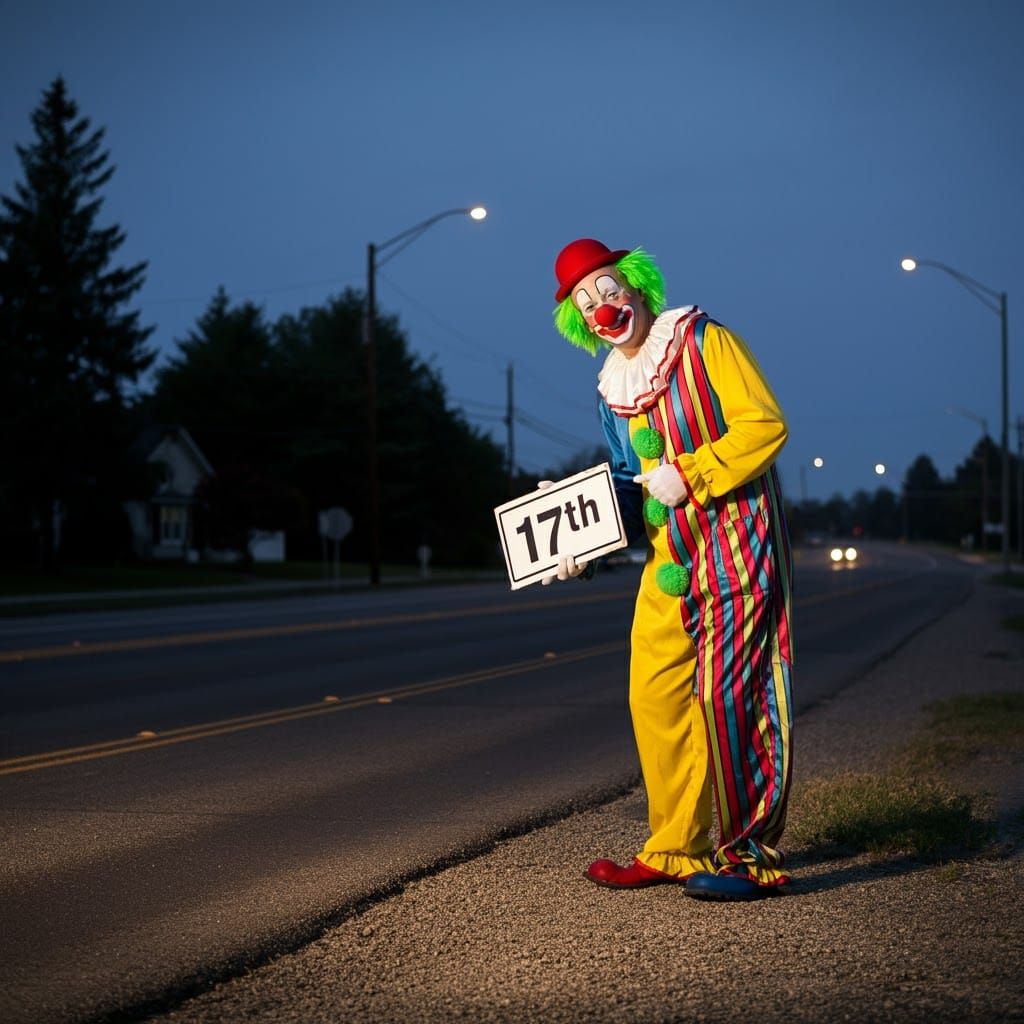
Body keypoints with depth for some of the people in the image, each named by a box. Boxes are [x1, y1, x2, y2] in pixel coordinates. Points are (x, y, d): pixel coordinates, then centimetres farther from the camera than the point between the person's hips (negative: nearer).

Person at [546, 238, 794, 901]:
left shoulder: (702, 340, -5)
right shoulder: (613, 389, 15)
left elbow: (765, 425, -13)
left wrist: (688, 475, -16)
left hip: (736, 541, -7)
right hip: (670, 556, 7)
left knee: (729, 692, -9)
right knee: (654, 696, 3)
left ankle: (753, 855, -2)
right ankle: (676, 848, 13)